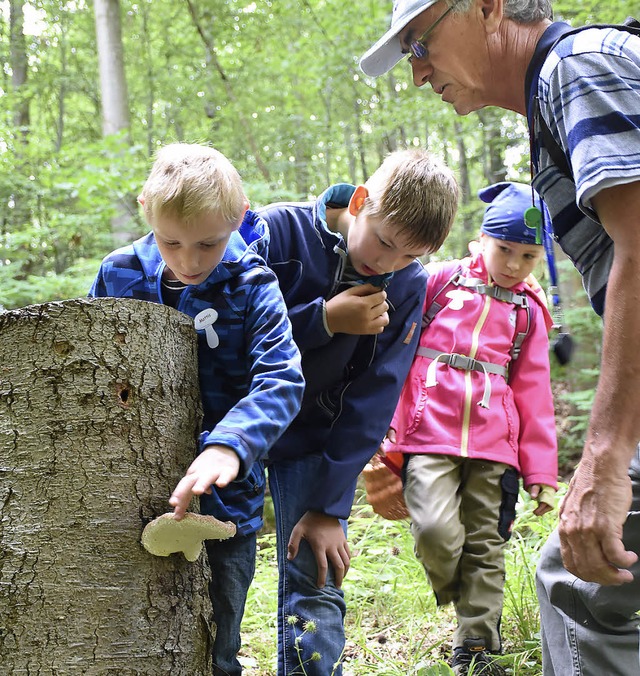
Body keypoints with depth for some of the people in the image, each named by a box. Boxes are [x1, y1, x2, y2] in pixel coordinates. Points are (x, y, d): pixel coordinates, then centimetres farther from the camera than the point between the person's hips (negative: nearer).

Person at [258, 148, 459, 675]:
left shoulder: (407, 285, -8)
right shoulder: (278, 231, -15)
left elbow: (374, 399, -9)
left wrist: (329, 506, -13)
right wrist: (325, 318, -25)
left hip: (318, 440, 1)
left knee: (315, 594, -7)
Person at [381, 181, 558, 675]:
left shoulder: (529, 313, 13)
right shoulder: (440, 281, 6)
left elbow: (534, 395, 15)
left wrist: (541, 472, 11)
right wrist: (386, 426, 2)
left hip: (494, 445, 3)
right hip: (430, 433, -2)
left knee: (486, 546, 5)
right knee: (435, 530, -18)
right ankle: (462, 602, 13)